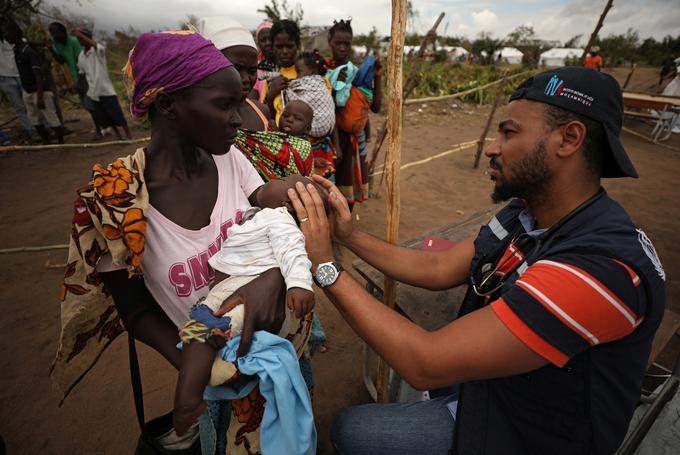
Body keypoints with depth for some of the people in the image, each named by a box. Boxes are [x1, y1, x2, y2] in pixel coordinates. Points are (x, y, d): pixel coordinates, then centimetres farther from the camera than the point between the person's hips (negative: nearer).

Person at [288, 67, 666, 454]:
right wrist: (349, 235, -12)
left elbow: (426, 363, -37)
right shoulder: (526, 214, -9)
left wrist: (325, 265, -30)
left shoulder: (602, 266, -37)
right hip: (487, 390, 6)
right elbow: (438, 270, -5)